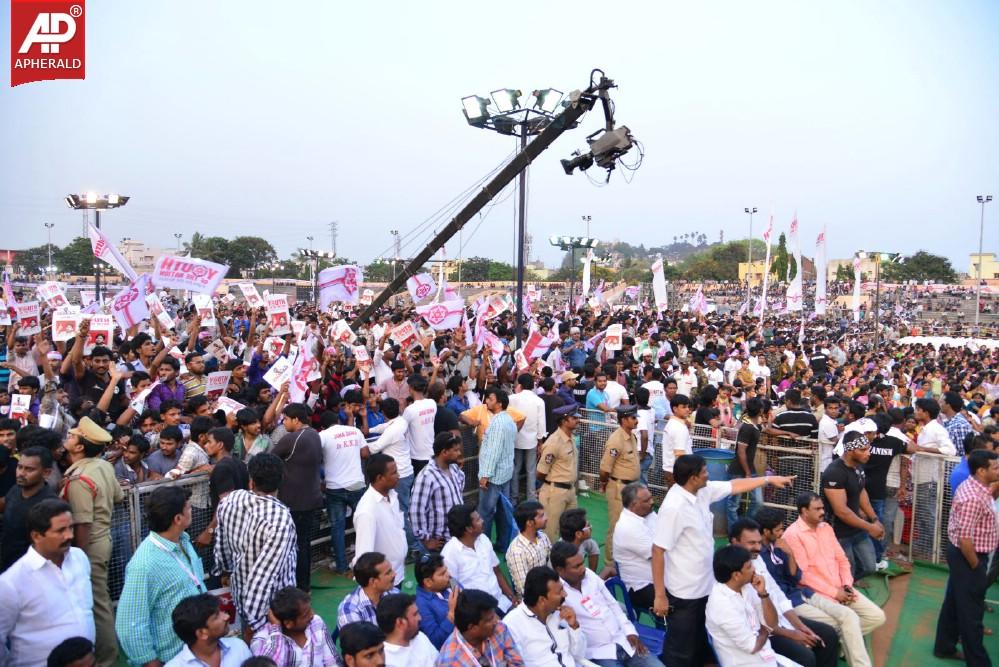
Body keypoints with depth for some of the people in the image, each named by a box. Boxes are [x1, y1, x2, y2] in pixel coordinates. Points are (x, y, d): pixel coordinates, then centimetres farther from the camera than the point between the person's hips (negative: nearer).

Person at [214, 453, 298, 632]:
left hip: (240, 592, 6)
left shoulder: (230, 500, -12)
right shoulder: (280, 518, -32)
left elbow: (222, 544, 5)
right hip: (273, 605, -6)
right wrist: (254, 619, -25)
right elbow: (265, 573, -32)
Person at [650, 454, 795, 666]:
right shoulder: (674, 507, -27)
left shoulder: (703, 491, -2)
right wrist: (660, 595, -22)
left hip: (704, 587, 9)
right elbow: (658, 550, -25)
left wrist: (769, 479, 18)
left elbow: (734, 486, 15)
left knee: (702, 647, 23)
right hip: (684, 593, -9)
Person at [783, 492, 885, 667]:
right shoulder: (792, 535, -12)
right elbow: (803, 576, -15)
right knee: (849, 617, -29)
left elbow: (842, 559, 15)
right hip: (814, 593, -8)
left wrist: (847, 585, -3)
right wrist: (833, 593, -14)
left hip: (841, 589, 8)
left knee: (877, 616, -4)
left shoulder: (826, 528, 12)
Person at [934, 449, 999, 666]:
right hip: (967, 556, -10)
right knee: (971, 611, 4)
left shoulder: (974, 486, 3)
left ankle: (944, 647, 34)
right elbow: (965, 539, -27)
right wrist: (975, 565, -16)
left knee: (954, 603, 21)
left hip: (962, 553, 10)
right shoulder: (973, 498, -28)